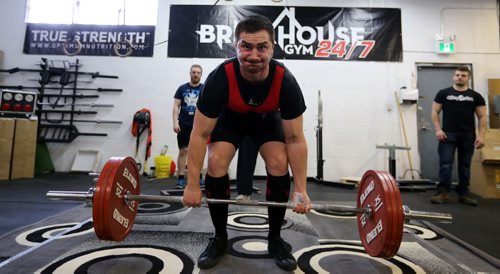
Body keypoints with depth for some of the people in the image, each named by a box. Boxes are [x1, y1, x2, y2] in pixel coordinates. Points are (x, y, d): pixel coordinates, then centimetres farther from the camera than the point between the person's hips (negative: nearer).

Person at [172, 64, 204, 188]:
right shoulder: (182, 88, 7)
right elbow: (176, 106, 4)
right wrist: (175, 122, -7)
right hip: (184, 125, 0)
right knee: (183, 151, 0)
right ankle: (181, 178, 6)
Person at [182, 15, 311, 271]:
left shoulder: (286, 82, -34)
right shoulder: (219, 78, -36)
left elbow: (295, 139, -26)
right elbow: (200, 134, -29)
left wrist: (301, 190, -25)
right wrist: (192, 185, -27)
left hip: (267, 118, 1)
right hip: (230, 116, 0)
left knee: (279, 163, -22)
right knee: (216, 163, -22)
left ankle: (274, 239, 0)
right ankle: (220, 238, 0)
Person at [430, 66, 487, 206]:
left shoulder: (475, 96, 8)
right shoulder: (443, 93, 4)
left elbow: (482, 117, 6)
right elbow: (435, 112, 2)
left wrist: (481, 136, -4)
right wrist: (438, 129, -10)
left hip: (468, 136, 2)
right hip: (448, 134, -2)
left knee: (465, 166, 9)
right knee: (445, 164, -7)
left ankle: (463, 194, 18)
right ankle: (442, 193, -4)